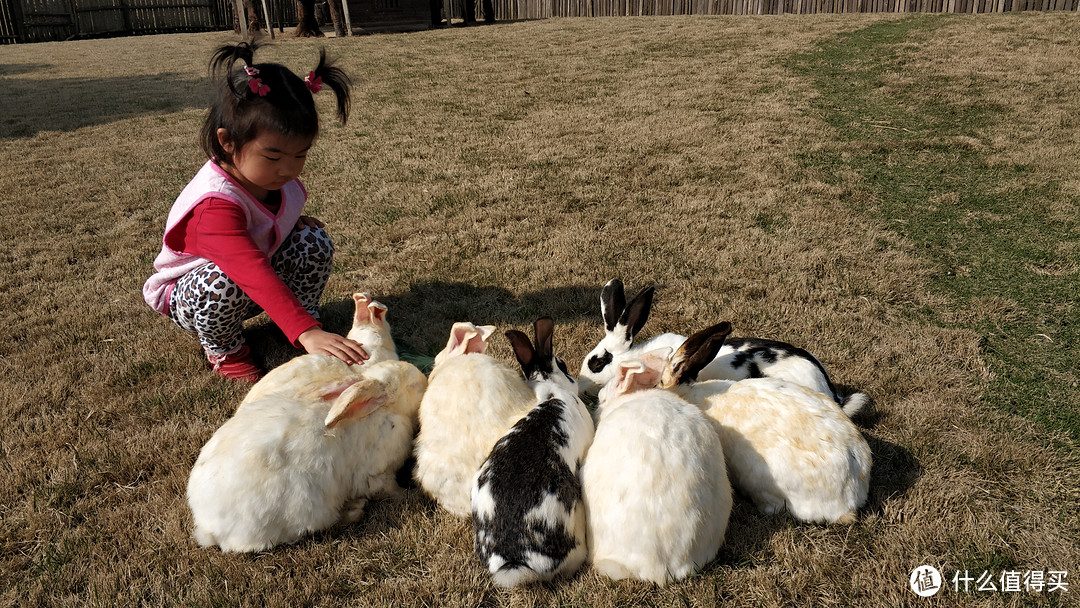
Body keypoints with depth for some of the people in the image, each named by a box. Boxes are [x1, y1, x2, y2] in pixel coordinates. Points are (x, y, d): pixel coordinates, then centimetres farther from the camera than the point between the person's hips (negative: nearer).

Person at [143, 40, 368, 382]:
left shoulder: (274, 175, -13)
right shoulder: (216, 205, -39)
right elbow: (256, 276, -51)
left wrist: (295, 223, -12)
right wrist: (307, 333, -61)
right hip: (191, 297, -6)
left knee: (314, 239, -17)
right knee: (223, 280, -41)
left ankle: (305, 312, 2)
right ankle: (223, 350, -10)